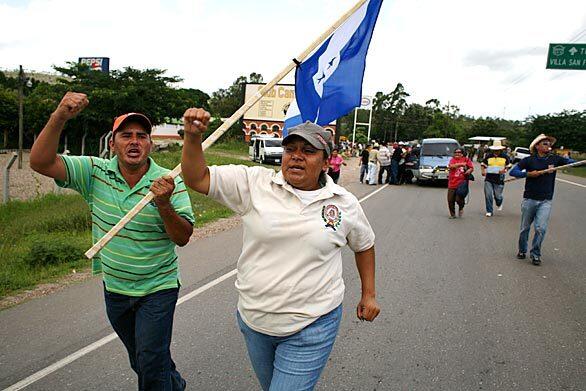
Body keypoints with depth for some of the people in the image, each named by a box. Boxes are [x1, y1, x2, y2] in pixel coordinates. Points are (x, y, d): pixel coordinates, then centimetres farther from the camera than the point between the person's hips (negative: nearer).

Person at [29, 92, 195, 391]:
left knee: (152, 367, -1)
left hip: (157, 290, -4)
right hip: (114, 288, 4)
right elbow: (40, 163, -16)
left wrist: (164, 205, -35)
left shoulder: (169, 182, -16)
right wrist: (60, 117, -28)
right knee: (140, 361, 24)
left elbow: (183, 238, -18)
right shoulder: (95, 172, -8)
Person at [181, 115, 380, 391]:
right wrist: (193, 137, -25)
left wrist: (368, 294, 14)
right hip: (254, 317, 3)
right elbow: (197, 179, -10)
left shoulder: (345, 204, -3)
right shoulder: (255, 184, -7)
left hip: (311, 327, -2)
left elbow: (364, 244, 13)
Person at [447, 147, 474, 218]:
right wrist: (460, 164, -17)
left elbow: (471, 168, 4)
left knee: (459, 199, -12)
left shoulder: (466, 160, 7)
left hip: (461, 183, -2)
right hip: (452, 183, 2)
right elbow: (450, 166, -10)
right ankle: (452, 214, 20)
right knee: (450, 200, 3)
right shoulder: (452, 160, 9)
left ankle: (461, 208, 23)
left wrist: (469, 171, -18)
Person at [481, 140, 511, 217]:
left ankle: (499, 204, 42)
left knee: (498, 196, 5)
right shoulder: (488, 156, 6)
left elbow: (508, 165, 13)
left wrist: (504, 170, -9)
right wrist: (483, 171, -9)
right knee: (488, 195, -5)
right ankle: (489, 211, 6)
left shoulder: (505, 157, 4)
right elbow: (483, 165, 11)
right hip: (488, 179, 1)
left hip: (499, 179, -1)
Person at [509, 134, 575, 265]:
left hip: (545, 201, 1)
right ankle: (522, 250, 30)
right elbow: (512, 172, -6)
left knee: (541, 228, -8)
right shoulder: (529, 160, -2)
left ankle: (535, 254, 8)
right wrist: (528, 174, -17)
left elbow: (572, 162, -4)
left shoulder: (555, 159, 4)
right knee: (525, 228, 10)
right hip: (529, 199, -1)